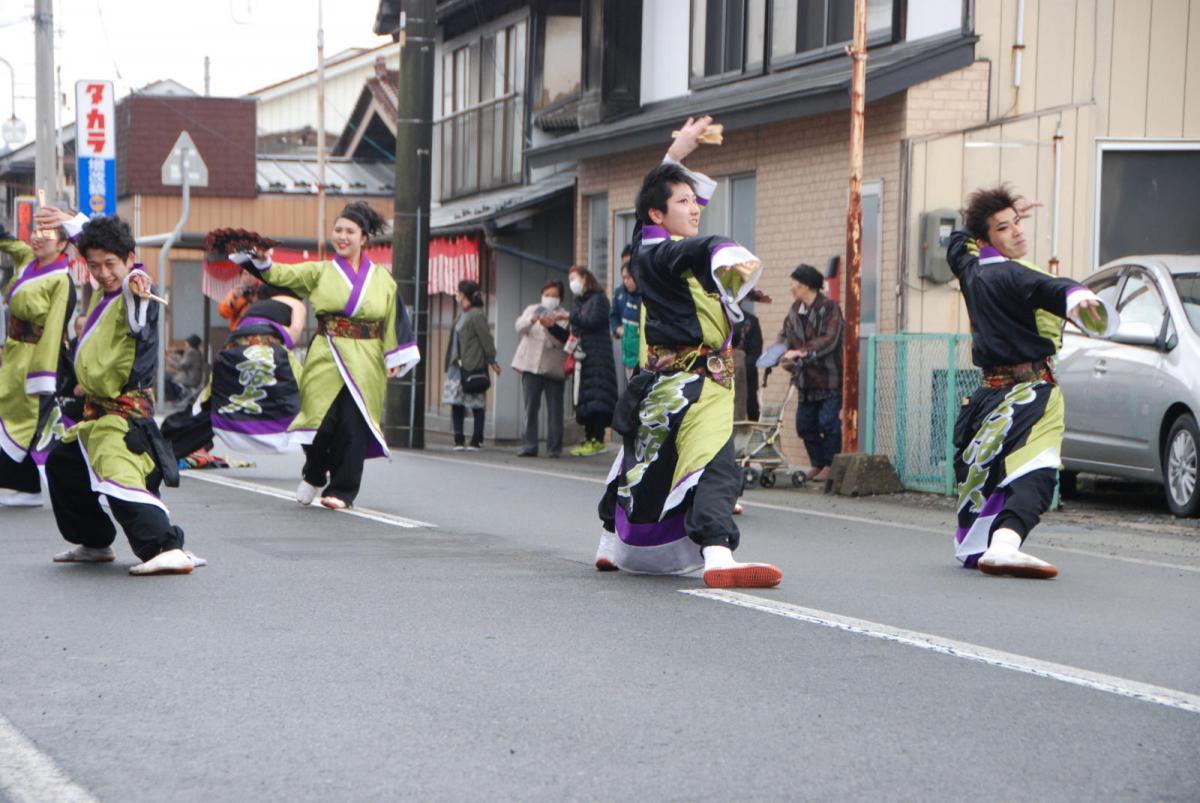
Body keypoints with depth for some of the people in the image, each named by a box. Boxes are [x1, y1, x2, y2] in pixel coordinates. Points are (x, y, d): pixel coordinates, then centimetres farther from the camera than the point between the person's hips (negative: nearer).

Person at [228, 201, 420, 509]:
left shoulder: (382, 279, 11)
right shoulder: (320, 272, 10)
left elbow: (395, 320, 9)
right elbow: (280, 275, -1)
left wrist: (396, 359, 2)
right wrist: (261, 261, -20)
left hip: (365, 363, 0)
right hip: (325, 359, 0)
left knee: (353, 424, -5)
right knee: (323, 420, -7)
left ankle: (342, 490, 3)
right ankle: (314, 475, 19)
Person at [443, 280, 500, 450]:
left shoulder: (476, 315, -12)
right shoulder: (462, 315, 15)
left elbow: (486, 339, -11)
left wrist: (491, 360, -9)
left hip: (473, 366, -9)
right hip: (458, 366, 9)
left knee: (477, 404, -1)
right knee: (456, 402, 6)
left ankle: (477, 440, 3)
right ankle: (459, 439, 9)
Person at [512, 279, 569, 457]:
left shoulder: (562, 316, 6)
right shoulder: (532, 310, 13)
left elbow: (563, 339, -8)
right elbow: (520, 327, -4)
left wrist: (550, 326, -26)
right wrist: (533, 319, -25)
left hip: (554, 368, -1)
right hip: (532, 365, 1)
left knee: (555, 410, -2)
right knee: (531, 408, 0)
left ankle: (554, 448, 3)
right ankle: (528, 446, 2)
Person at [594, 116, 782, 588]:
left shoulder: (647, 245, 13)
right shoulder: (657, 254, -15)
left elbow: (656, 190, 32)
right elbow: (701, 248, -38)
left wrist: (677, 152, 40)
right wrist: (730, 257, -52)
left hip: (662, 382, 11)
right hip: (689, 386, -11)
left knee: (648, 463, 25)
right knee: (715, 467, -25)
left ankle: (611, 546, 38)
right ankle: (717, 555, -43)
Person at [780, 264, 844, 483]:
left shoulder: (829, 308, -12)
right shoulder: (795, 309, 10)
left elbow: (829, 341, -21)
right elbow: (786, 335, 15)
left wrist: (801, 352, -26)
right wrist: (784, 355, -6)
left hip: (829, 378, -7)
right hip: (806, 379, 7)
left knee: (828, 422, -7)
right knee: (805, 424, 9)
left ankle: (829, 466, 3)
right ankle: (817, 464, 21)